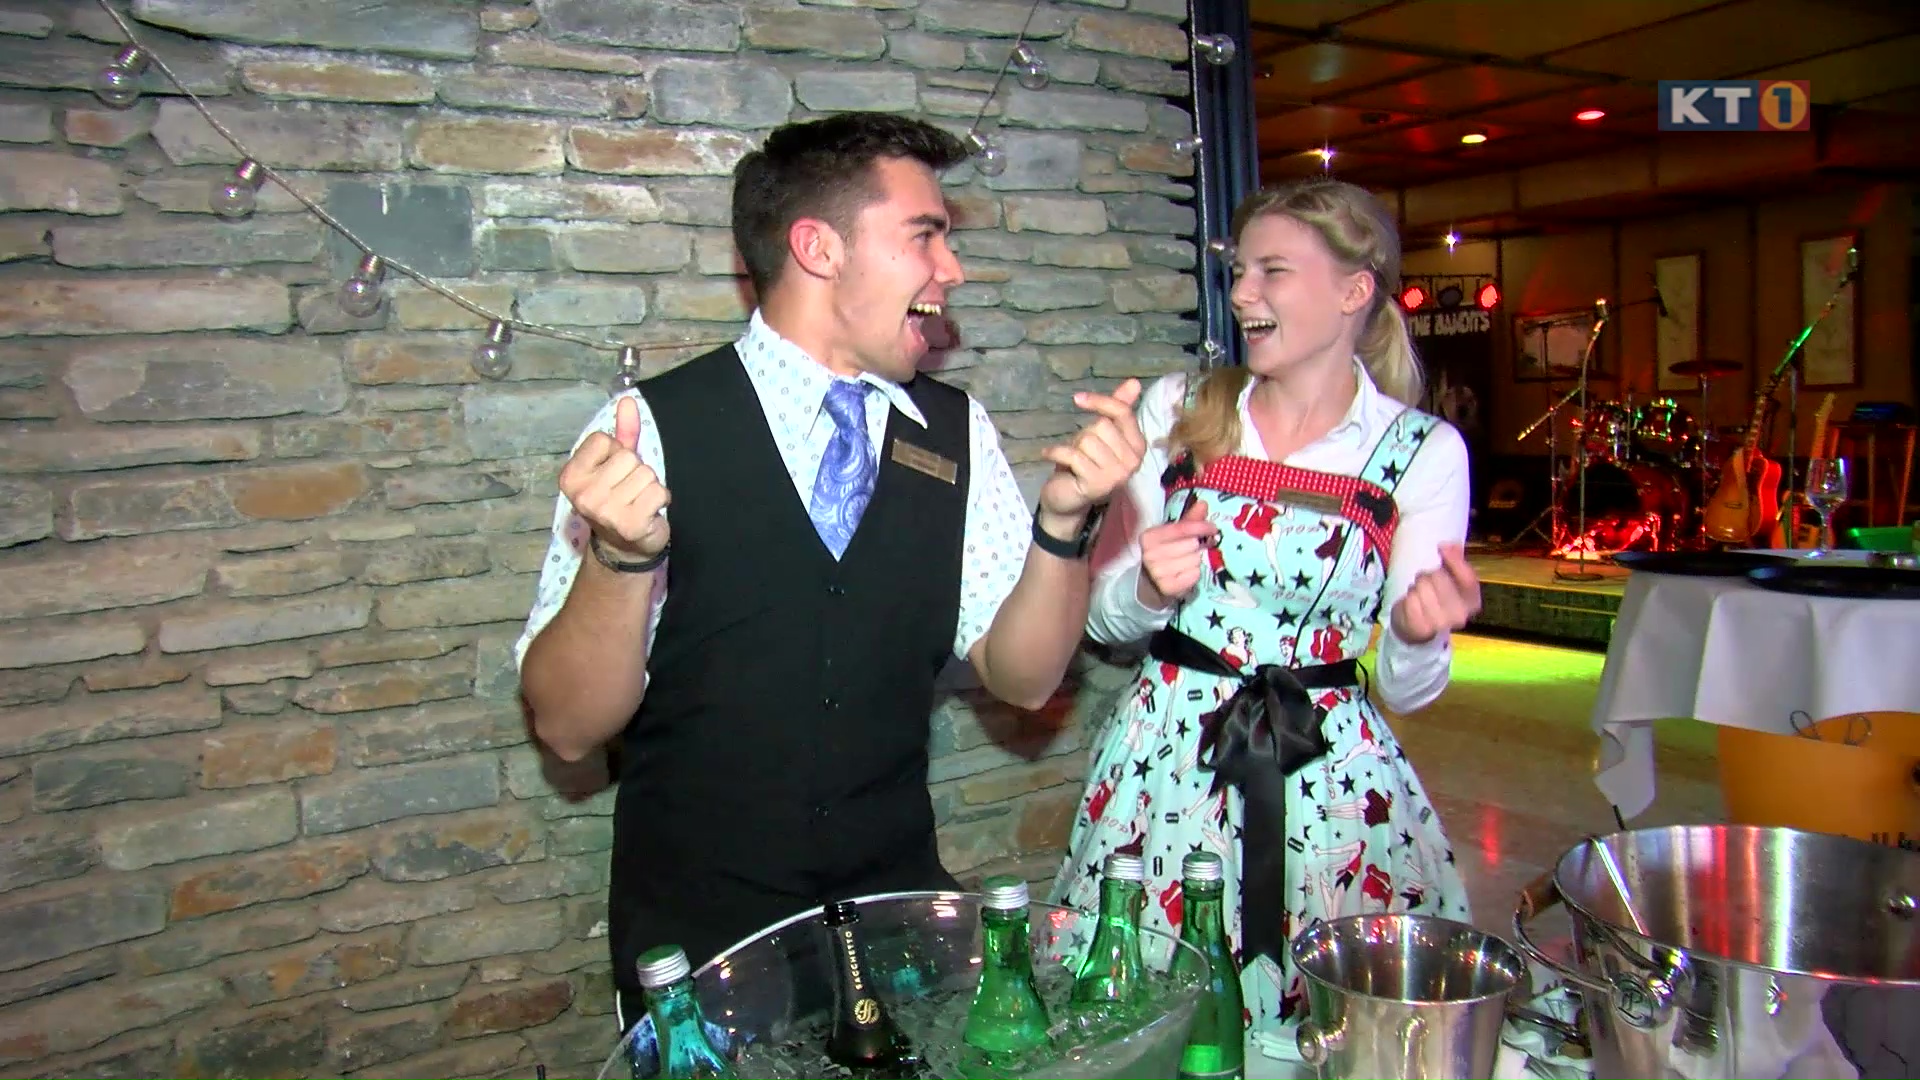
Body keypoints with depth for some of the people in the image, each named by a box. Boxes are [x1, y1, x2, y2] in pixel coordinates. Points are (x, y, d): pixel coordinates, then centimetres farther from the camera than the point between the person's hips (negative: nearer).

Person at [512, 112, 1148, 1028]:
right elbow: (569, 725, -13)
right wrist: (622, 554, -32)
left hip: (901, 920, 4)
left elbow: (1020, 676, -1)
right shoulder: (653, 428, -13)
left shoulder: (956, 433, 0)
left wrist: (1064, 516, -18)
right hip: (696, 942, -3)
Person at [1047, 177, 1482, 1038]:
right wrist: (1149, 588, -15)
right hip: (1166, 762, 1)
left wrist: (1421, 636, -19)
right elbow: (1104, 620, 6)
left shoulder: (1424, 451, -1)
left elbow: (1404, 690, 2)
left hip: (1331, 781, 0)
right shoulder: (1174, 410, 2)